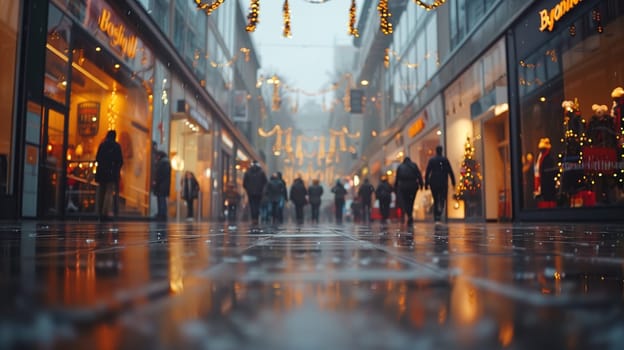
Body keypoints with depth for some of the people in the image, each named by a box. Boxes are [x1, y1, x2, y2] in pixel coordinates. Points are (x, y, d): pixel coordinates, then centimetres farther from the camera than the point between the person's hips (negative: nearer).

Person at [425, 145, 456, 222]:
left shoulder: (431, 160, 3)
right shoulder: (445, 159, -1)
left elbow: (427, 172, 0)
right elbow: (450, 171, -2)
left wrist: (426, 183, 3)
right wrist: (453, 181, 4)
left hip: (433, 182, 2)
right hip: (443, 182, -2)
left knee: (435, 200, 11)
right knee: (442, 199, 5)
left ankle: (436, 217, 8)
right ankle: (439, 213, -21)